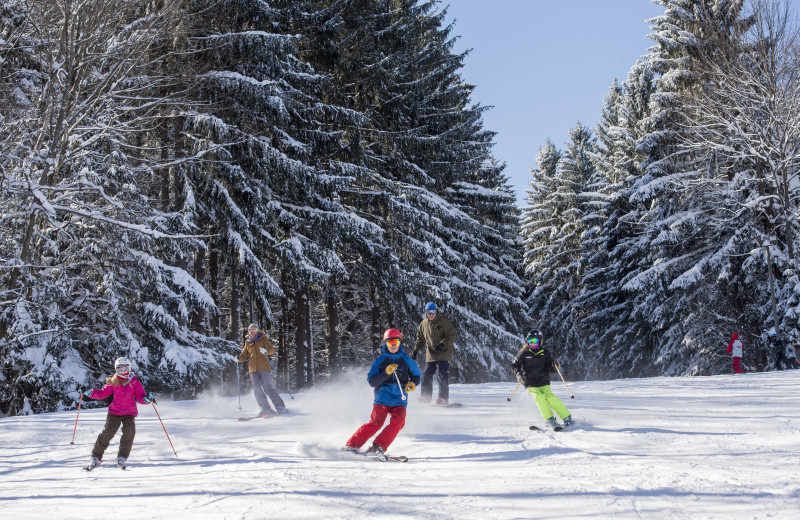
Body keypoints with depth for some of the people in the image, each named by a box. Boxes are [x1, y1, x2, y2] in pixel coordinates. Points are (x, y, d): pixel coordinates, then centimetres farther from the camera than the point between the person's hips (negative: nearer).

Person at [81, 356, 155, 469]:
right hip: (114, 412, 0)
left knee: (129, 431, -22)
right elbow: (103, 393, 6)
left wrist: (147, 399, -22)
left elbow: (140, 398, 0)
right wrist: (90, 393, -8)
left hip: (130, 413, 0)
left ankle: (122, 457, -9)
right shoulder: (113, 383, 6)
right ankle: (96, 457, 3)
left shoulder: (135, 382, 3)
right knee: (107, 433, -11)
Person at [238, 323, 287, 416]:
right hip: (253, 369, 4)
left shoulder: (263, 339, 9)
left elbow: (272, 349, -2)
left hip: (264, 367, -4)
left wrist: (266, 351, -24)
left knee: (268, 388, -14)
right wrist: (239, 358, -2)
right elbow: (244, 356, 21)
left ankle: (280, 407, -11)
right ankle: (266, 409, -7)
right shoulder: (248, 343, 19)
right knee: (257, 389, -11)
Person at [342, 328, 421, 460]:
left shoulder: (406, 360, 12)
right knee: (376, 423, -18)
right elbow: (371, 381, -1)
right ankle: (351, 445, -11)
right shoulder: (380, 361, 7)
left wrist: (413, 383, 0)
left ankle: (378, 448, -24)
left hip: (400, 400, 2)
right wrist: (386, 373, -17)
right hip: (382, 397, -2)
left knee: (398, 422, -23)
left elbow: (417, 375, 23)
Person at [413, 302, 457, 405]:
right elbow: (420, 339, 19)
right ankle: (426, 396, 18)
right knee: (427, 375, 6)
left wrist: (442, 344, -23)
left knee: (441, 374, -14)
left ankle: (444, 397, -11)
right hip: (431, 355, 6)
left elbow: (452, 336, -9)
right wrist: (416, 350, 10)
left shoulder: (444, 323, -8)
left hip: (444, 353, -6)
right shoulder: (423, 324, 8)